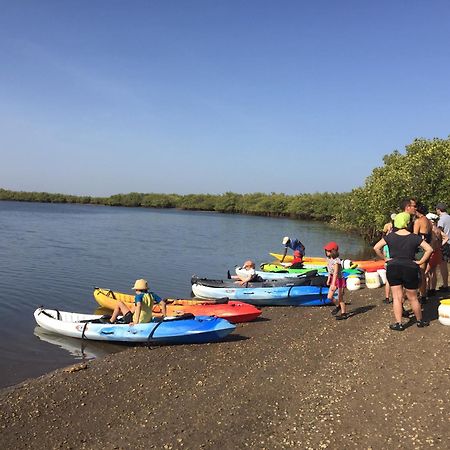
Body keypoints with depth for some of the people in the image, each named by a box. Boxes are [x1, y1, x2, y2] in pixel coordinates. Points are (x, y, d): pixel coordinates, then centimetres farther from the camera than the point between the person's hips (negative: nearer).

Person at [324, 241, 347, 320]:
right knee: (329, 297, 5)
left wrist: (333, 284, -37)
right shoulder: (329, 259, 2)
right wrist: (328, 279, 19)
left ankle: (344, 314, 18)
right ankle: (338, 306, 33)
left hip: (339, 280, -7)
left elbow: (335, 273, -32)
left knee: (340, 298, 3)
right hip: (333, 279, 8)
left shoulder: (336, 261, -25)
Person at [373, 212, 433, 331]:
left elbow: (376, 248, -5)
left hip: (393, 269, 1)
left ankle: (398, 324, 7)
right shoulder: (414, 237, -4)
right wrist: (420, 262, -4)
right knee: (413, 298, 14)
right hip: (410, 269, 0)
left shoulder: (390, 236, -2)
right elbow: (429, 249, -10)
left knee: (397, 297, 6)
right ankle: (420, 321, 28)